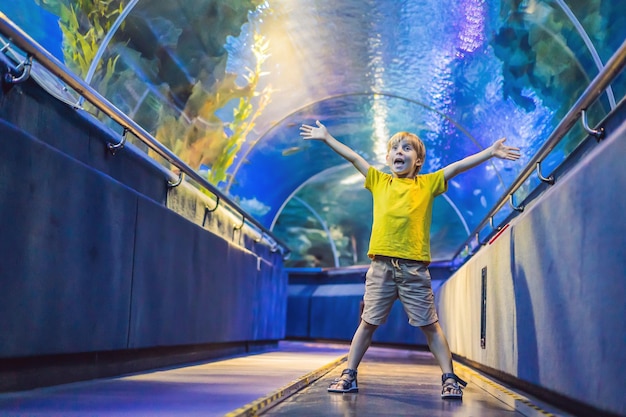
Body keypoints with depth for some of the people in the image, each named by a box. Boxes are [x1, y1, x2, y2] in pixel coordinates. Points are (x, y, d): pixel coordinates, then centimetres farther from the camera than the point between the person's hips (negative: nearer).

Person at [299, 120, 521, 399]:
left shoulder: (427, 184, 9)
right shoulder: (380, 181, 13)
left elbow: (457, 166, 3)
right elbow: (353, 157, 17)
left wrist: (490, 152, -2)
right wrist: (326, 138, 21)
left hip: (414, 268, -1)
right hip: (381, 265, 2)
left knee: (429, 325, 3)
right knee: (368, 323, 8)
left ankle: (449, 379, 10)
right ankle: (349, 376, 16)